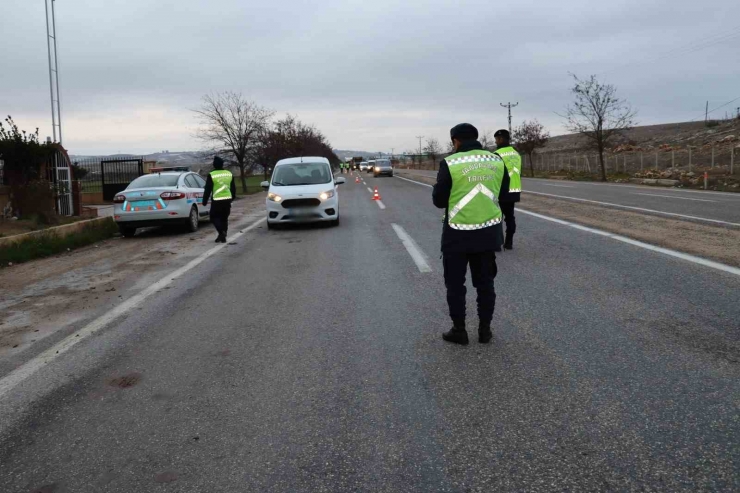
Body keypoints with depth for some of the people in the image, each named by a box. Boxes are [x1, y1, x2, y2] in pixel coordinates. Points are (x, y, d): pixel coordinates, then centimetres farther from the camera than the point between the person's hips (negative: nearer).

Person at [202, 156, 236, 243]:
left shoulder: (211, 175, -9)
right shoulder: (229, 174, 6)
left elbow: (207, 189, -6)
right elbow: (233, 188, 16)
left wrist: (204, 201, 3)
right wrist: (233, 197, 31)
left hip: (217, 201, -5)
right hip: (227, 200, 5)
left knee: (214, 217, 7)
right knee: (224, 218, 15)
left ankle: (221, 232, -14)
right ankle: (223, 236, 15)